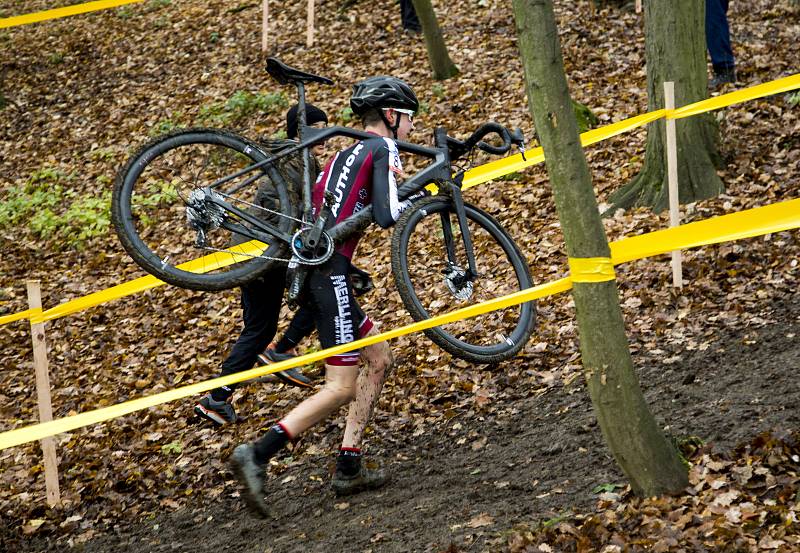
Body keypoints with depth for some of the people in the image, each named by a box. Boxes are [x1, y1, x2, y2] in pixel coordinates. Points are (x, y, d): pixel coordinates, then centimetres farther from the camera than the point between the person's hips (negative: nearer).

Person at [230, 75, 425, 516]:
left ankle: (349, 468, 14)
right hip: (329, 270, -10)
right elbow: (386, 216, -14)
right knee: (341, 387, -9)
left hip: (308, 268, 10)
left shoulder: (344, 152, 24)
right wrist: (417, 197, 3)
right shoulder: (383, 148, -3)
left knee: (380, 359, 18)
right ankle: (256, 455, -20)